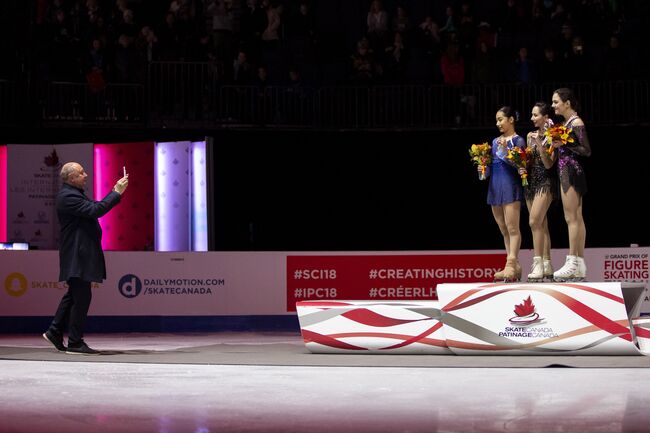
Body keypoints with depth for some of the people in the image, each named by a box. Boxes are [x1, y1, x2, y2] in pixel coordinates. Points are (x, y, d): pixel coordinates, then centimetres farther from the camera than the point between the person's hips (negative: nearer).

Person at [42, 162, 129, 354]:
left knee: (74, 294, 17)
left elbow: (95, 207, 20)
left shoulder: (74, 194, 17)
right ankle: (75, 343, -1)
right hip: (77, 257, -11)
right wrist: (116, 192, -20)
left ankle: (54, 332, 24)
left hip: (80, 255, 11)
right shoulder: (68, 196, -17)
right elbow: (94, 210, -25)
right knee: (82, 297, -7)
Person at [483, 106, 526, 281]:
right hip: (495, 186, 7)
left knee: (512, 228, -10)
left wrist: (505, 150, -22)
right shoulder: (495, 141, 17)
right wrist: (483, 169, 1)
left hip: (511, 186, -7)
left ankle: (510, 265, -14)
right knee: (504, 230, 7)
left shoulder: (518, 141, -2)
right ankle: (515, 266, 10)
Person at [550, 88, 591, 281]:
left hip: (571, 173, -10)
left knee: (572, 218, -9)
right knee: (577, 218, 9)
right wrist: (556, 144, 7)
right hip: (567, 172, 10)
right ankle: (580, 266, 11)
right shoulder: (567, 122, 15)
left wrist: (564, 144, -20)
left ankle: (573, 262, -8)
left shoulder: (576, 123, -11)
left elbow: (586, 150, -15)